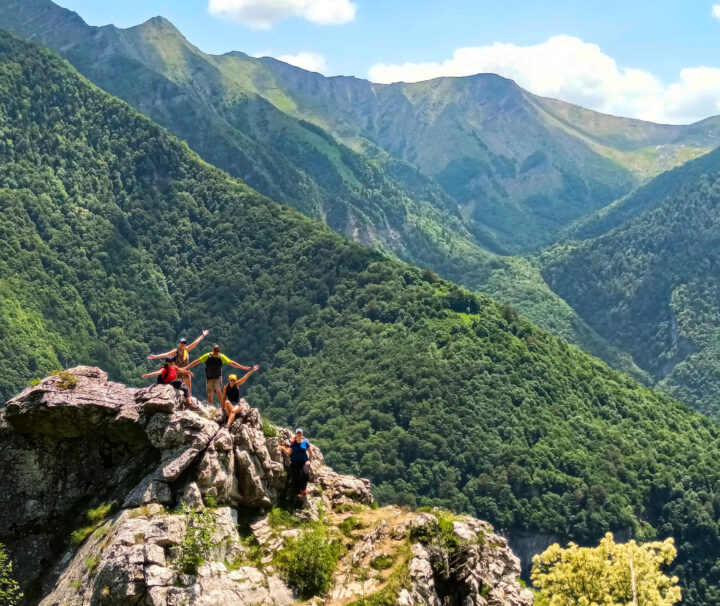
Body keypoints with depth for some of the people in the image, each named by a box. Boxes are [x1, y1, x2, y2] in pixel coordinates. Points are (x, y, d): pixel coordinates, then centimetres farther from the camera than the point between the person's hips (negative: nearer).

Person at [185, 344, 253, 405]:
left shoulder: (221, 357, -9)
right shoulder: (207, 356, -11)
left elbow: (231, 362, -6)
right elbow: (197, 361, -5)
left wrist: (242, 367, -7)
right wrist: (187, 367, -6)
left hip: (218, 377, -1)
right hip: (209, 378, 1)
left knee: (218, 390, -22)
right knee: (209, 394, 3)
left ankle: (222, 406, -12)